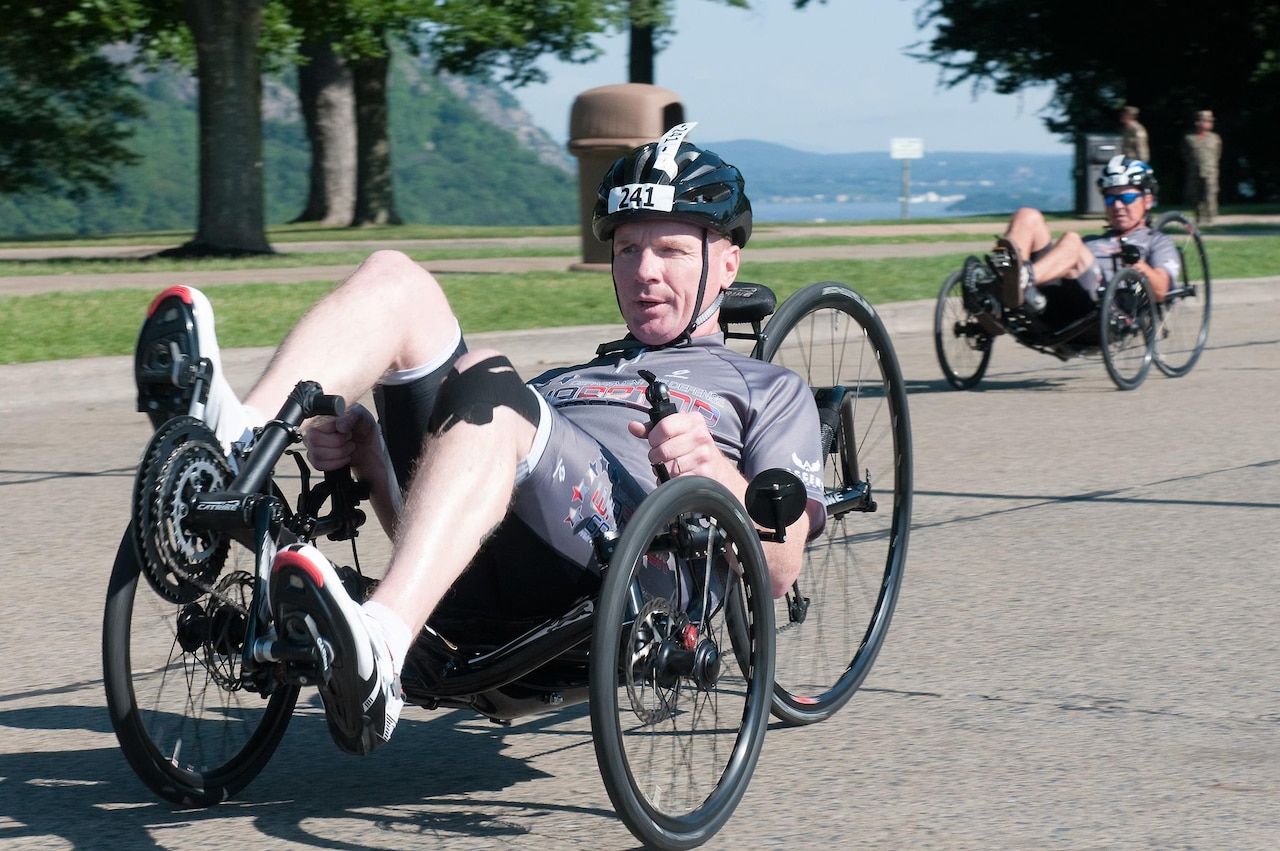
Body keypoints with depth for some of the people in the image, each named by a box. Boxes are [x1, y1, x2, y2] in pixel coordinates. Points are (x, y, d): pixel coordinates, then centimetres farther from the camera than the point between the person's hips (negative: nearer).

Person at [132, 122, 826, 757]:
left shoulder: (769, 391, 30)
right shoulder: (561, 382, 43)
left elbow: (779, 570, 9)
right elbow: (417, 530, 28)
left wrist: (715, 473, -11)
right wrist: (366, 455, 7)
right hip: (489, 574, 5)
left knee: (490, 383, -34)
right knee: (394, 278, -6)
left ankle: (378, 651, -56)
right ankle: (234, 449, -35)